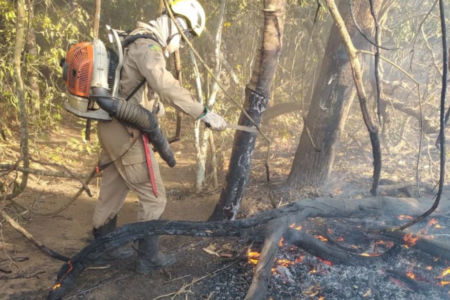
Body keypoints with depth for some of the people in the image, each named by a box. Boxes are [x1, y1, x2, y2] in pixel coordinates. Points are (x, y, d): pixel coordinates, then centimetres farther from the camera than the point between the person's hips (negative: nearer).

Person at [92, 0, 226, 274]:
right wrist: (204, 113, -32)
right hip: (127, 132, -10)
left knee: (113, 191, 20)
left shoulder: (141, 41, 15)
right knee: (154, 196, 1)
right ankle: (149, 258, 13)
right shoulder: (147, 45, -18)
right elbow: (168, 88, -32)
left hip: (114, 127, 10)